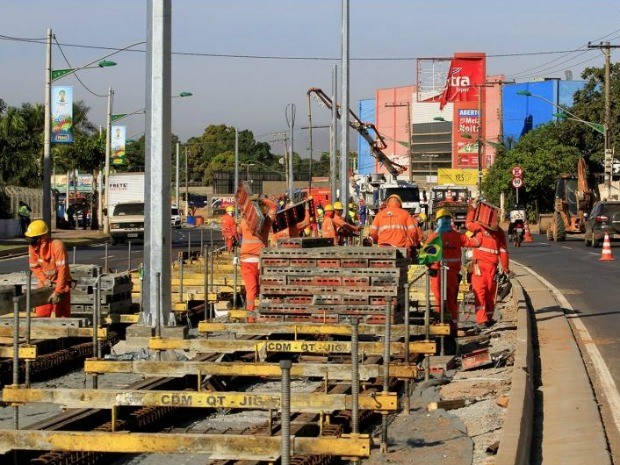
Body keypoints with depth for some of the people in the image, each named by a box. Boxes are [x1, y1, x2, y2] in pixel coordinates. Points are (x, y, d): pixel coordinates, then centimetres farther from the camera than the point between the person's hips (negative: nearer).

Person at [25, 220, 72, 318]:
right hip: (45, 285, 5)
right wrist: (45, 280, -16)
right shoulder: (32, 247, -9)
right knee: (41, 315, 3)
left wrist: (57, 292, -29)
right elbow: (34, 267, 1)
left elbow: (62, 269, -28)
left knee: (62, 315, -3)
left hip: (61, 284, -5)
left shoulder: (57, 245, -27)